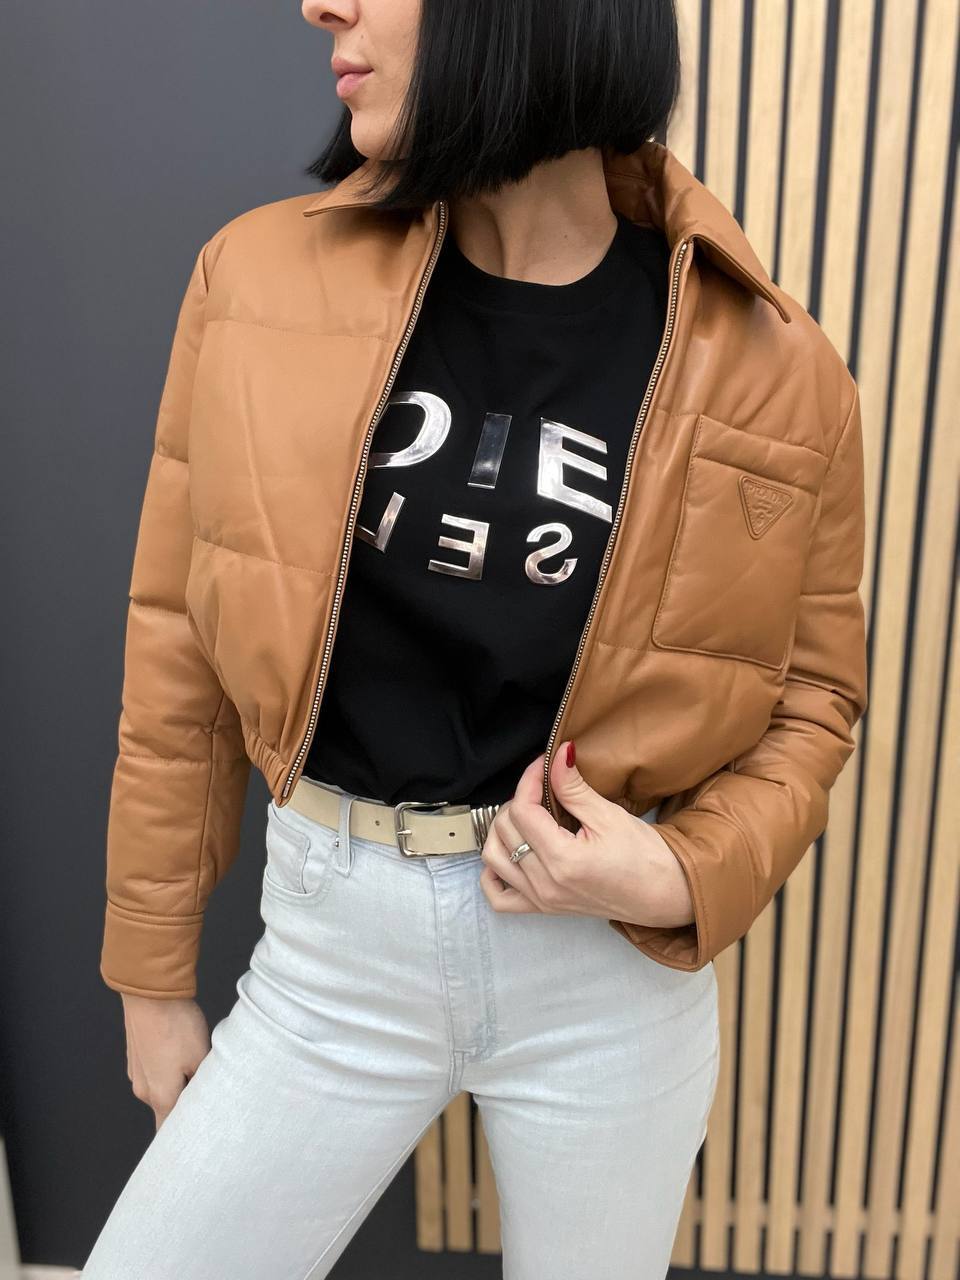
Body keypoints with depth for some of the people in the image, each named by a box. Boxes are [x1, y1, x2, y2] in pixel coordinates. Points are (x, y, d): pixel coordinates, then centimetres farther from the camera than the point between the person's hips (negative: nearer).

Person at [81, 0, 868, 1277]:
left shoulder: (772, 368, -11)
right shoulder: (261, 279, -8)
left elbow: (811, 692, 3)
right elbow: (182, 657, -1)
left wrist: (686, 876, -16)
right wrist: (155, 974, 7)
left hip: (616, 966, 0)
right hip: (332, 941, 1)